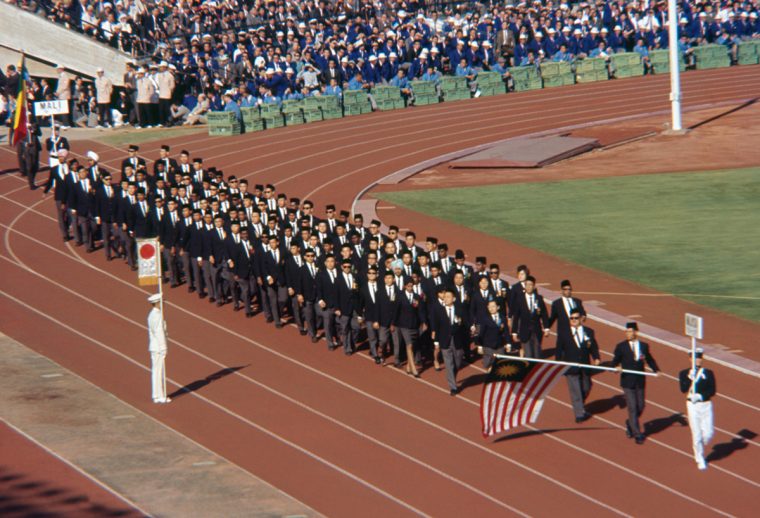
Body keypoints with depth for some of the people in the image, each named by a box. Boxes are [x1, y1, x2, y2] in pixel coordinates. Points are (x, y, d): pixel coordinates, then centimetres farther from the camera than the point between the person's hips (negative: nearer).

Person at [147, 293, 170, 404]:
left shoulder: (151, 314, 12)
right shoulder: (158, 316, -18)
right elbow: (160, 333, -19)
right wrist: (163, 350, -16)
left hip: (153, 347, 9)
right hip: (159, 348, -9)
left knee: (155, 372, 12)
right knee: (158, 371, -5)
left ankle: (158, 395, 17)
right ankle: (159, 396, -2)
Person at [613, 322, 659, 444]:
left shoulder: (644, 346, 4)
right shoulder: (621, 347, -3)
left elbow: (649, 360, 15)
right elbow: (615, 362, -4)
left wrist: (656, 370, 0)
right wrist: (617, 367, -27)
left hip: (640, 381, 3)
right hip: (627, 381, -3)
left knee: (640, 407, 11)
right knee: (632, 408, -5)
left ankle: (630, 424, 39)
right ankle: (637, 434, 1)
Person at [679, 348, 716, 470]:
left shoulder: (708, 373, 3)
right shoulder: (684, 373, 1)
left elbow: (712, 391, -3)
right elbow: (683, 389, -11)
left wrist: (700, 396, -16)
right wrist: (691, 379, -22)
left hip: (706, 405, 1)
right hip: (692, 406, -1)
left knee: (708, 433, -4)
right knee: (697, 434, -1)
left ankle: (700, 448, 29)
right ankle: (700, 460, 12)